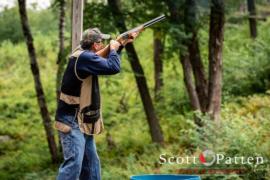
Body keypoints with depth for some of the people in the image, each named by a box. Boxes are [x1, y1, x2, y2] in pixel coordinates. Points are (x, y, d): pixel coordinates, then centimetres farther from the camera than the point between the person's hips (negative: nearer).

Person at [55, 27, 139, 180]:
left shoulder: (85, 56, 12)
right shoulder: (84, 58, -19)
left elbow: (106, 61, 30)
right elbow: (113, 67, -25)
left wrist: (123, 44, 22)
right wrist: (113, 48, -7)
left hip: (82, 121, 11)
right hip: (72, 121, -11)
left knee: (91, 162, 16)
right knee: (74, 162, -16)